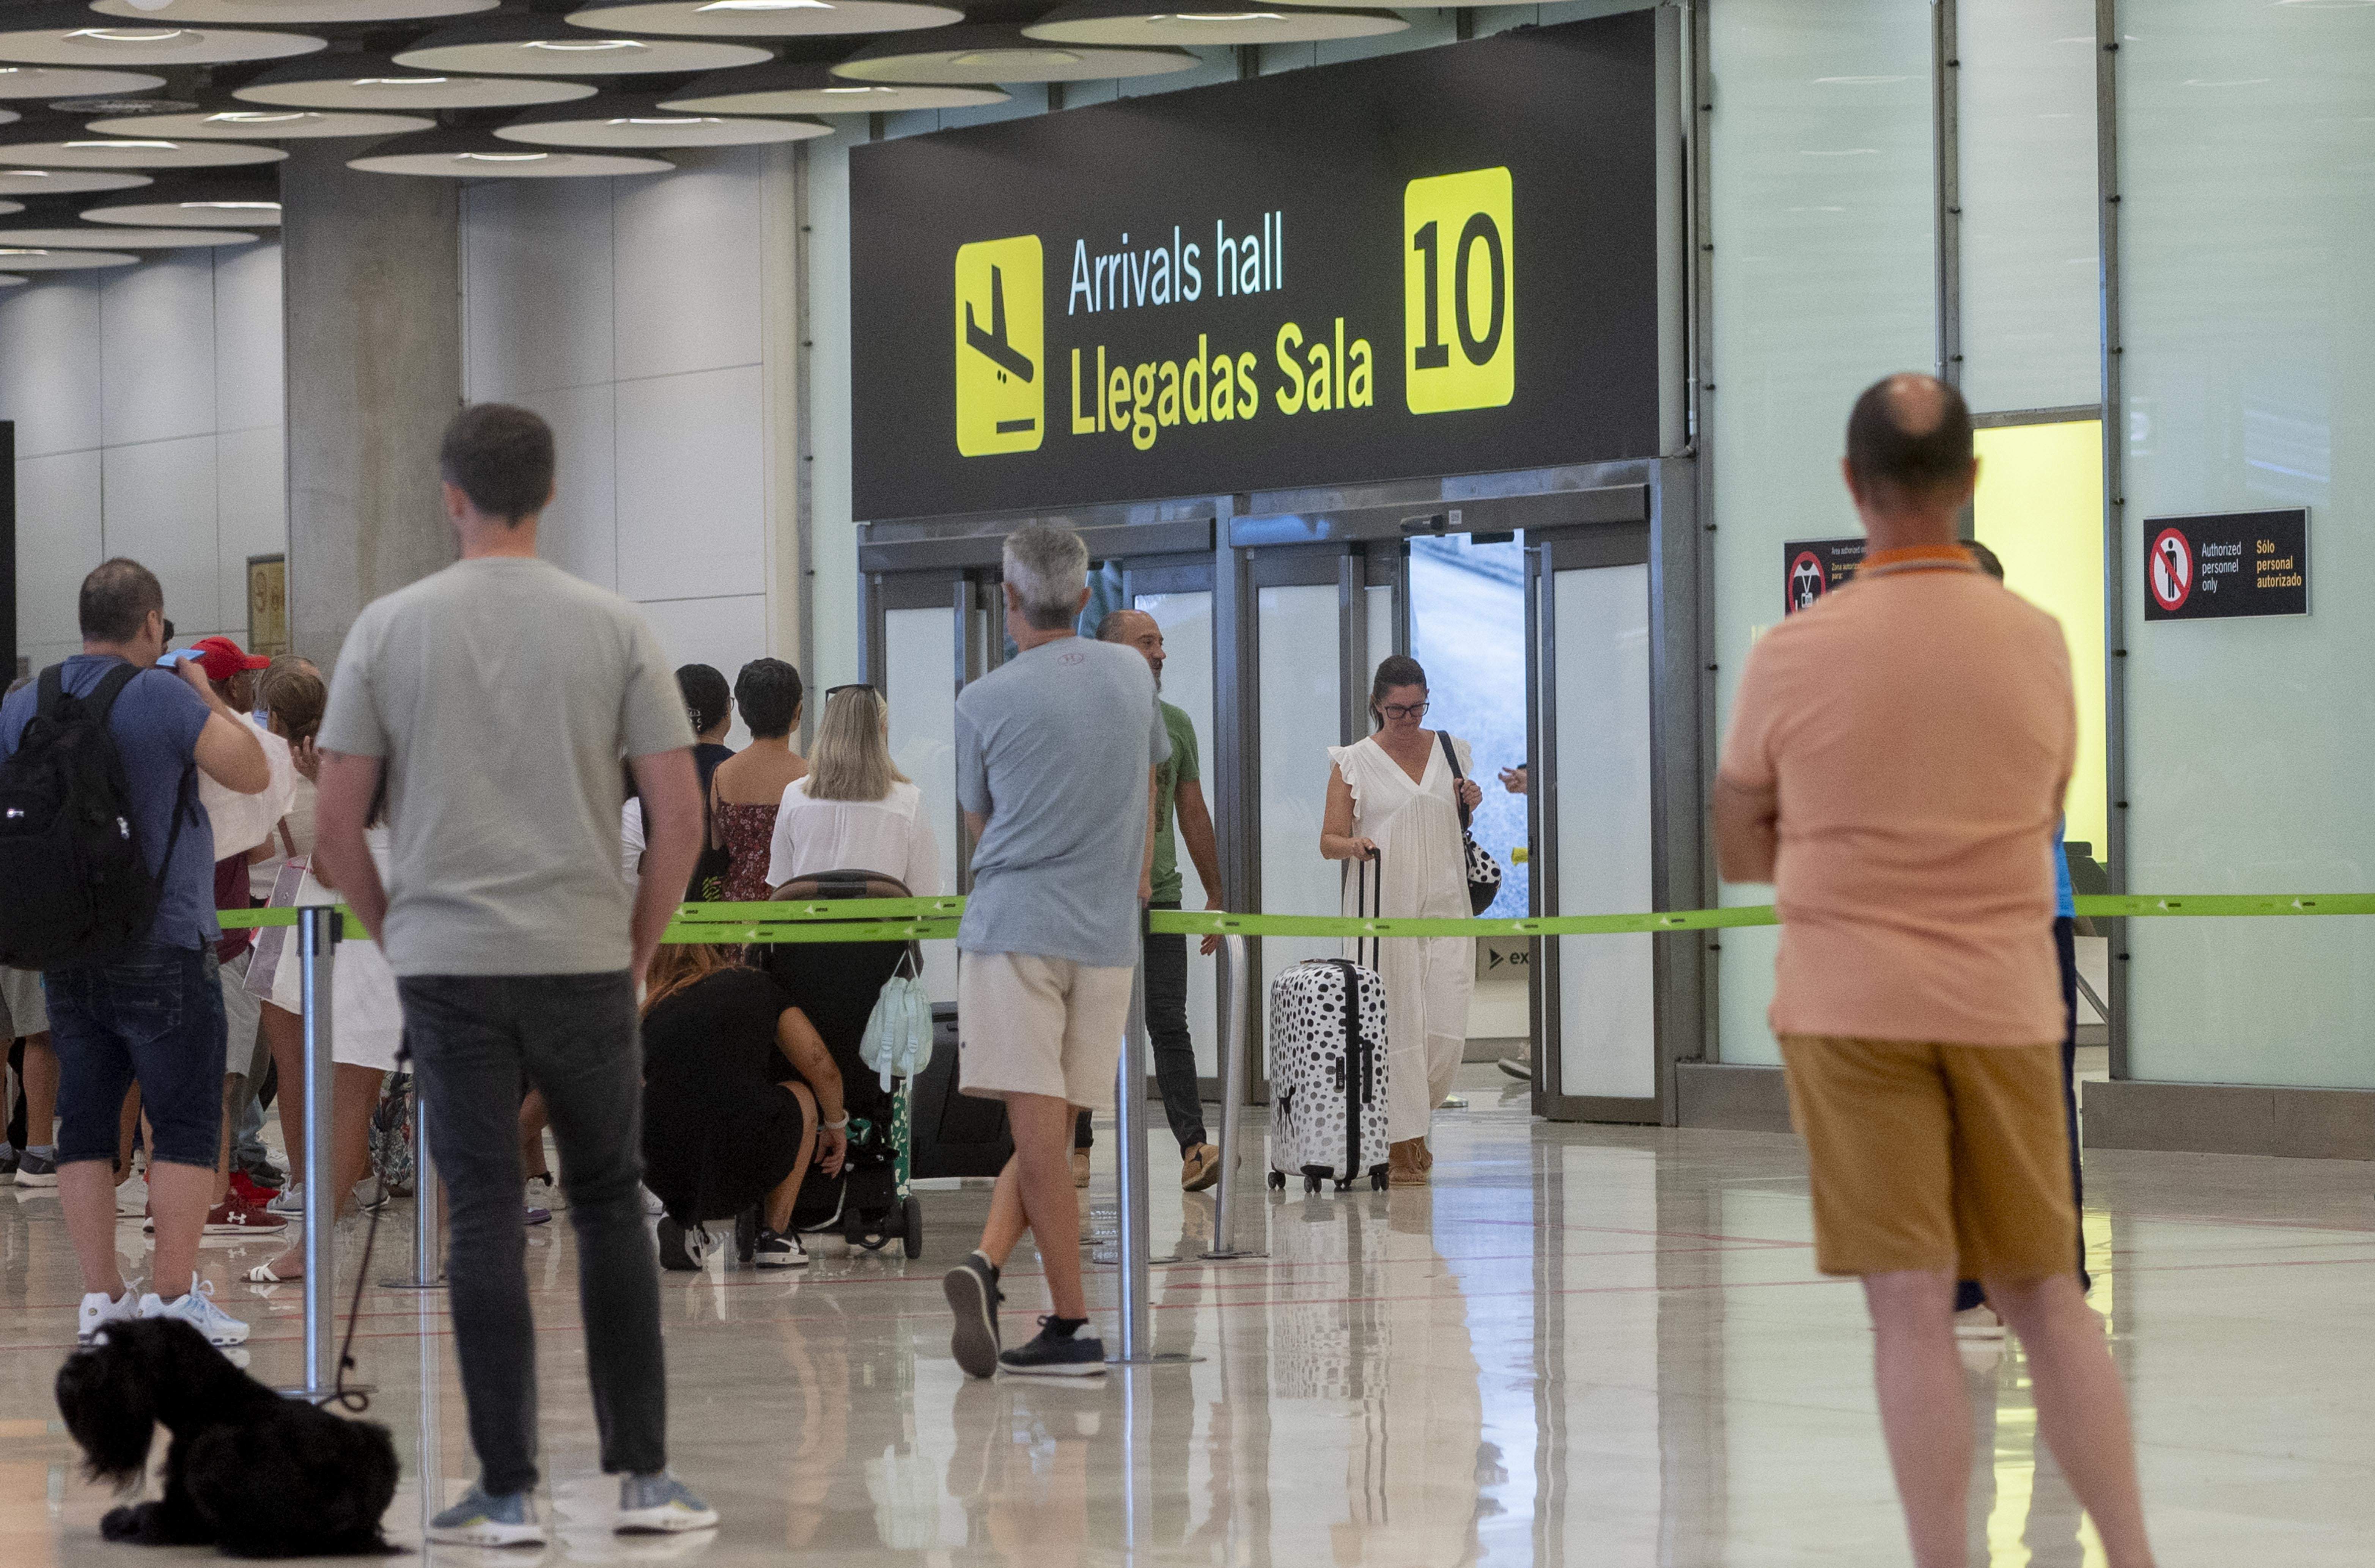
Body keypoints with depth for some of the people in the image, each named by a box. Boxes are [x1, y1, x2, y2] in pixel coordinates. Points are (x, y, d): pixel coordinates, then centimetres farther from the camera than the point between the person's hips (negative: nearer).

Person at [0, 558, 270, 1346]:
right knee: (185, 1127, 0)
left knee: (87, 1125, 8)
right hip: (162, 949, -5)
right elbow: (252, 772, -3)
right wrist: (206, 696, 8)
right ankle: (175, 1297, -4)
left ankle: (101, 1295, 7)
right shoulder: (166, 698, -11)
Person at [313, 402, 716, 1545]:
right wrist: (637, 950, 10)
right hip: (582, 958, 1)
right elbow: (680, 817, -4)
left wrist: (393, 932, 16)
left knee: (485, 1217, 1)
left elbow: (337, 825, -1)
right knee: (608, 1202, 14)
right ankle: (642, 1474, 10)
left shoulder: (389, 629, -2)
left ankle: (508, 1492, -1)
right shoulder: (613, 627, -1)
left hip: (446, 964, -1)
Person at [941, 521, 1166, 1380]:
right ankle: (988, 1261, -11)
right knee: (1051, 1130, 6)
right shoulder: (1133, 674, 9)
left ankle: (1071, 1324, -11)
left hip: (1010, 926, -3)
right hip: (1107, 933, 3)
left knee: (1040, 1131, -5)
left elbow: (976, 825, 11)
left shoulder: (984, 703, -3)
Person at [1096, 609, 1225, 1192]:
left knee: (1169, 1024, -4)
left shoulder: (1175, 724, 12)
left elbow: (1193, 812, 17)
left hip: (1159, 895, 3)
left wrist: (1216, 895, 15)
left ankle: (1194, 1149, -10)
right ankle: (1075, 1150, 10)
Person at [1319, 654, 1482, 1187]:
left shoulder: (1451, 751, 11)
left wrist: (1469, 805, 3)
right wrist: (1352, 845, -22)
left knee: (1447, 1031, -5)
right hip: (1382, 907, -3)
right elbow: (1329, 840, 0)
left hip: (1443, 903, 3)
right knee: (1395, 1024, -7)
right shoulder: (1354, 762, 1)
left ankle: (1414, 1117, 21)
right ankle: (1398, 1146, 2)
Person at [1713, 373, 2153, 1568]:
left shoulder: (1793, 658, -10)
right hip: (2004, 1006, 2)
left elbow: (1738, 853, 3)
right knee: (2047, 1301, 11)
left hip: (1850, 1008, -2)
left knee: (1913, 1312, -2)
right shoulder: (2040, 643, -2)